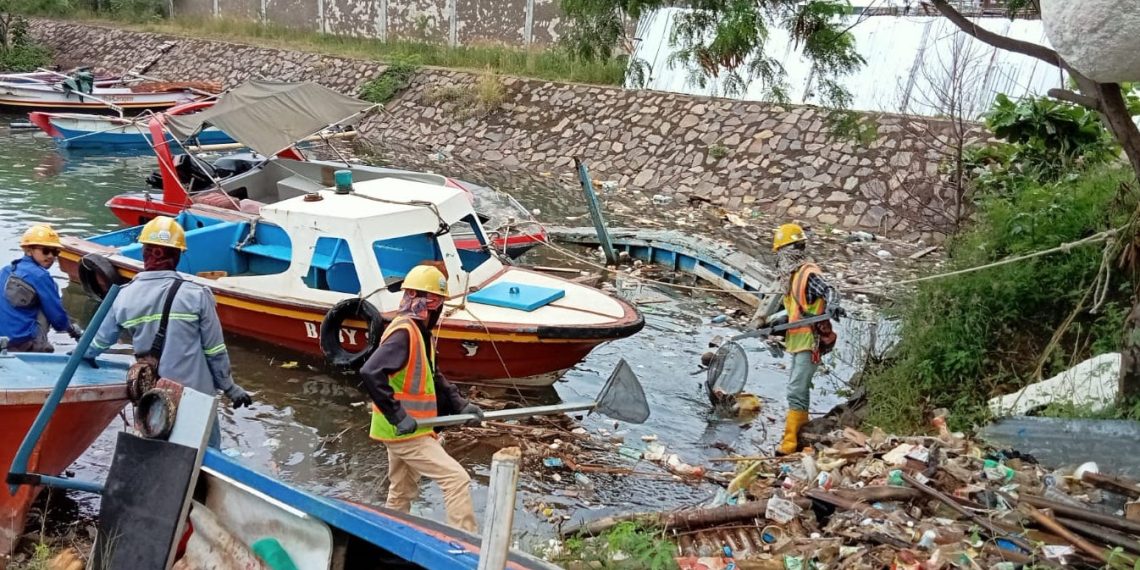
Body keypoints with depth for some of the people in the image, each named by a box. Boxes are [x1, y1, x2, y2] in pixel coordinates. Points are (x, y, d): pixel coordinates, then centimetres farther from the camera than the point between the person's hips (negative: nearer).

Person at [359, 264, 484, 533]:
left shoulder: (420, 333, 11)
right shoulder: (404, 333, -21)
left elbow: (433, 378, 19)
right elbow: (370, 373, -32)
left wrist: (460, 404, 6)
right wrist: (398, 416, -28)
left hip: (404, 430, 10)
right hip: (405, 432, -10)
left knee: (402, 495, 20)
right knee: (457, 479, -11)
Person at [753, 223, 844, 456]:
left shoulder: (809, 274, -14)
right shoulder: (792, 277, 14)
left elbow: (830, 292, -27)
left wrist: (831, 306, -48)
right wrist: (773, 323, 17)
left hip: (810, 342, -10)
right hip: (797, 342, 10)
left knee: (796, 391, -12)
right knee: (799, 390, 17)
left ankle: (790, 441, -10)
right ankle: (803, 434, 28)